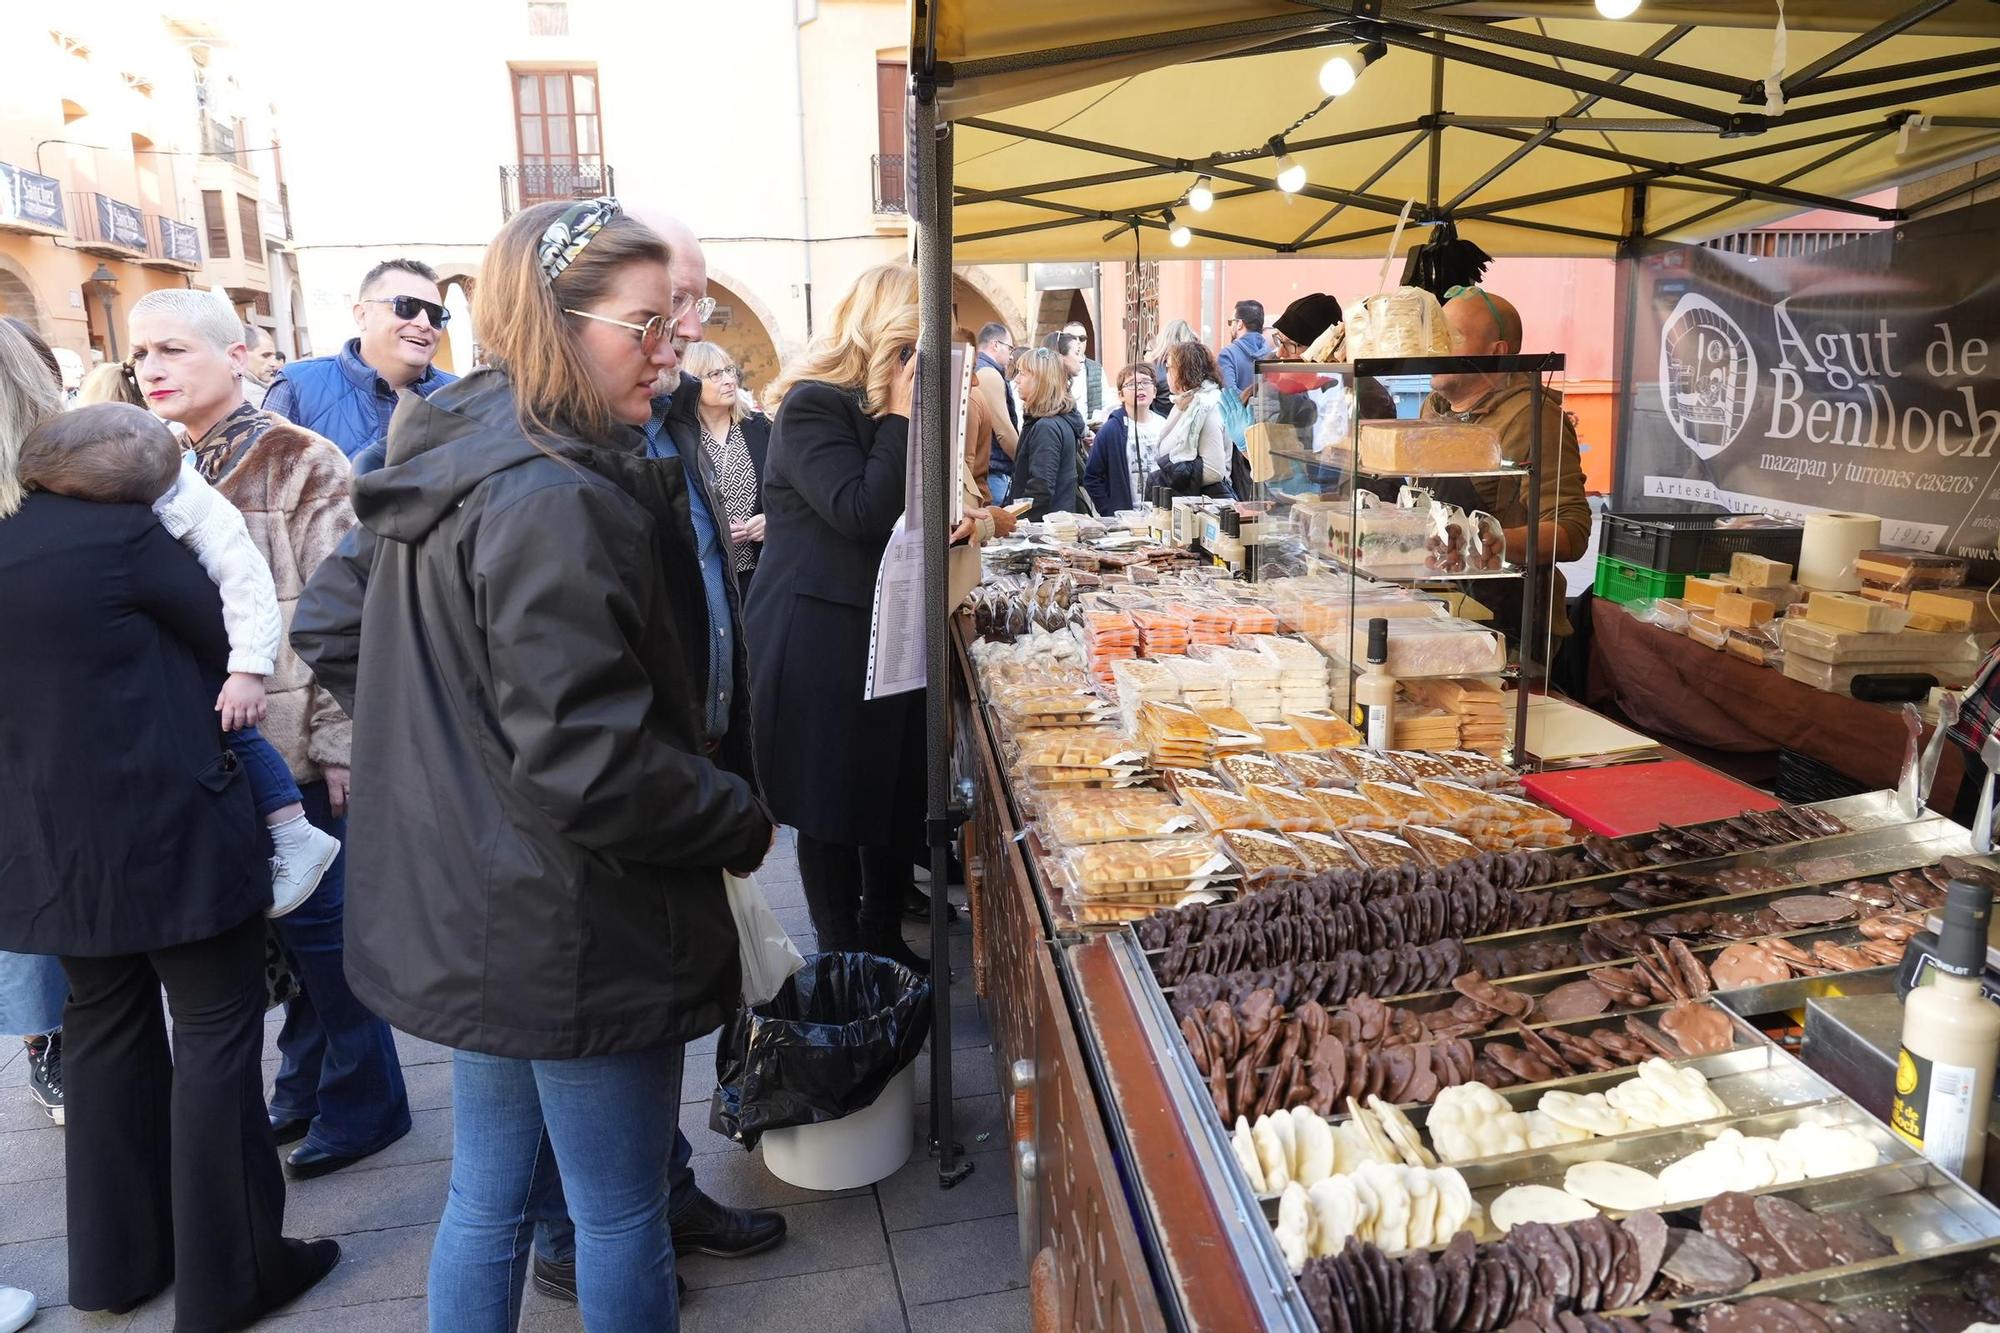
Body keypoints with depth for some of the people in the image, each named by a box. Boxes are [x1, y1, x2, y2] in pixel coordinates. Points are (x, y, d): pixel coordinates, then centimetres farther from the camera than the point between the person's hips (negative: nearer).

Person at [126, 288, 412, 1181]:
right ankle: (305, 1082, 32)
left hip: (295, 746, -6)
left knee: (319, 921, 3)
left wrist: (338, 739, -15)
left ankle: (362, 1100, 19)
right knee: (271, 922, 15)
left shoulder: (299, 467, -8)